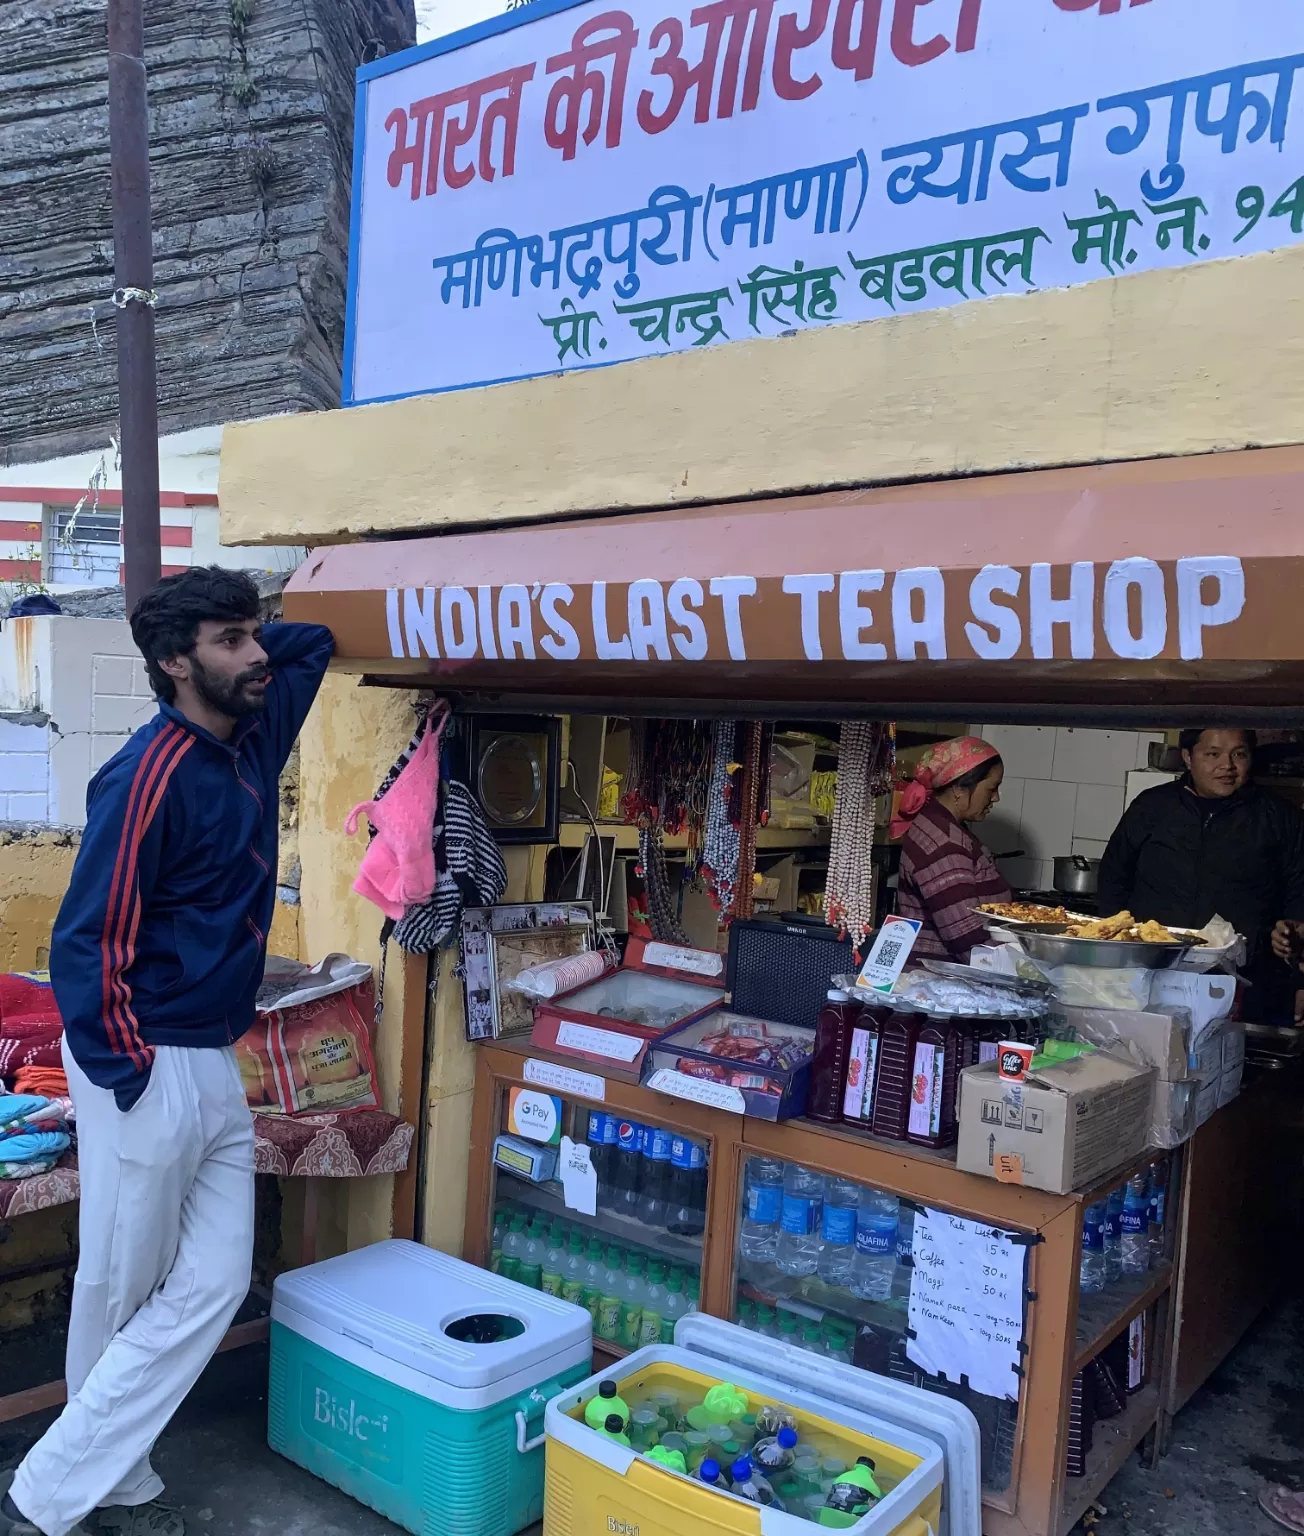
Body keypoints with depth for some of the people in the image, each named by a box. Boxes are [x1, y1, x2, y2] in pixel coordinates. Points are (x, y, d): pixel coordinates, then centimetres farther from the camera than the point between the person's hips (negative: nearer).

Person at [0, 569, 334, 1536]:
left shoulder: (252, 740, 5)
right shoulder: (151, 776, -19)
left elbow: (311, 644, 23)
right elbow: (88, 940, -19)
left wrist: (255, 640, 13)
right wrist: (127, 1075, -17)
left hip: (216, 1065, 8)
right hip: (150, 1070, -7)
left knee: (213, 1287, 10)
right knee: (121, 1295, 7)